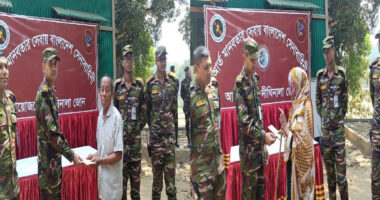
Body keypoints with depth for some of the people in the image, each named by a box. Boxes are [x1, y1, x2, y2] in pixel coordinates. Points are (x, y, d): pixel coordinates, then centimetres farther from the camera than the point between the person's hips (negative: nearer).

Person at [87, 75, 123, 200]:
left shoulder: (116, 117, -17)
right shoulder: (100, 115, 6)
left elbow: (118, 155, -16)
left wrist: (100, 160, -20)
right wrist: (95, 156, -2)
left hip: (112, 177, -7)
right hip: (101, 174, 7)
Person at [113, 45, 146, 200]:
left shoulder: (140, 84, 4)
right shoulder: (116, 86, 1)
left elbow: (144, 109, 7)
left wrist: (139, 126, 2)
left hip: (136, 136, 1)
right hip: (121, 135, -1)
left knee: (136, 172, 10)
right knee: (122, 172, 5)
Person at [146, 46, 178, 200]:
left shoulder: (174, 81, 4)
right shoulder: (150, 83, -2)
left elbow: (175, 106, 10)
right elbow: (147, 109, 4)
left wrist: (175, 125, 10)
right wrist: (152, 126, 6)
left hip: (170, 131, 1)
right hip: (155, 133, -1)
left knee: (171, 169, 5)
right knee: (156, 168, 7)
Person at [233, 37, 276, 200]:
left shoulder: (255, 78, 9)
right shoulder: (240, 84, -17)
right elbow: (244, 121, -22)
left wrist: (263, 135, 15)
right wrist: (264, 136, -24)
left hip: (259, 144, 8)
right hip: (248, 146, -8)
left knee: (261, 183, 18)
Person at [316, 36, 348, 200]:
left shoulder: (342, 73, -1)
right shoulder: (320, 75, 6)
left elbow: (345, 99, 4)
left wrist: (340, 117, 2)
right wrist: (323, 117, 6)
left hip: (339, 126, -3)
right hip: (325, 127, 3)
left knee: (341, 165, -3)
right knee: (329, 167, 11)